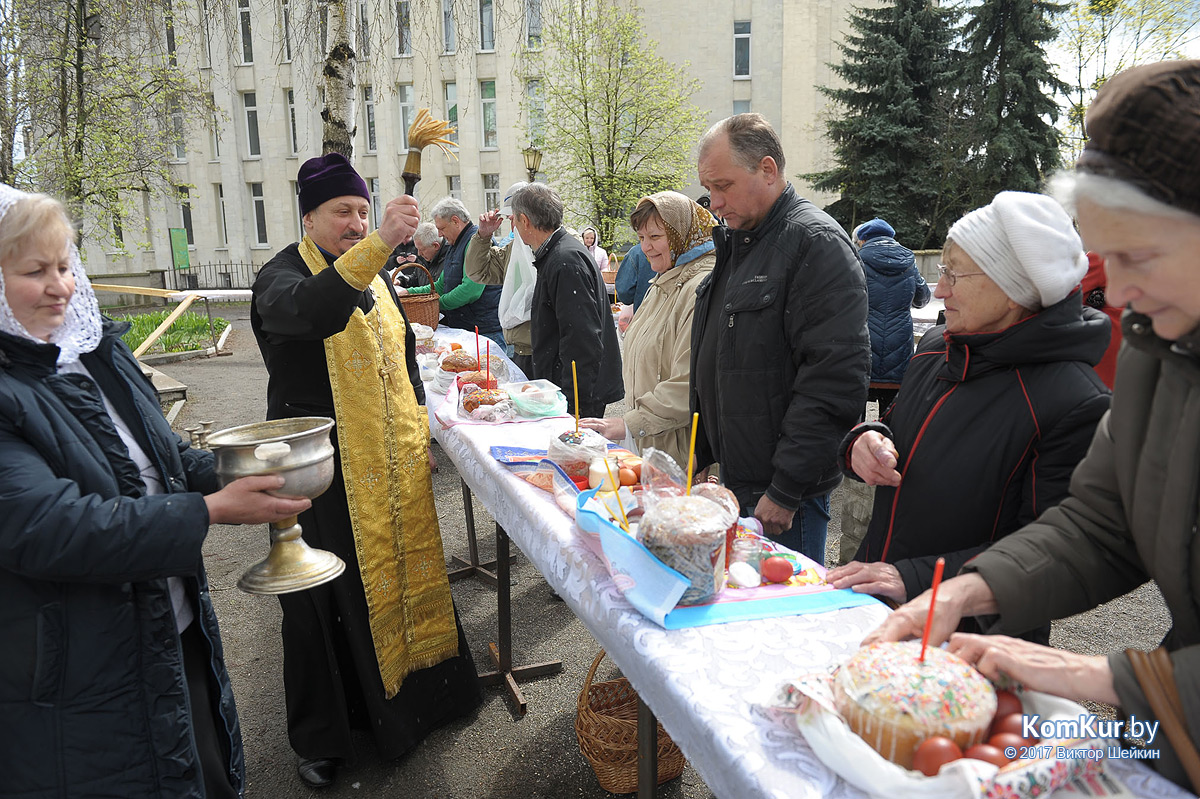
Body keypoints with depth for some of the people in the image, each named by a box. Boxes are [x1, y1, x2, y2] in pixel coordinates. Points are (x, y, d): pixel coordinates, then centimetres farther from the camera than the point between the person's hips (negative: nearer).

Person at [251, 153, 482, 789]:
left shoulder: (373, 275, 13)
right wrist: (381, 244, -44)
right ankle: (319, 737, 22)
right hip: (325, 470, -6)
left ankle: (408, 694, 36)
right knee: (328, 597, 3)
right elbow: (312, 310, -35)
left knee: (400, 570, 15)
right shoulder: (282, 276, -10)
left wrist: (417, 422, 19)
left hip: (393, 463, 6)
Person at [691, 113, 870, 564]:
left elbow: (834, 382, -22)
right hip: (733, 479, 8)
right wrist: (699, 458, 17)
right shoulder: (736, 242, 14)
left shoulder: (816, 243, -14)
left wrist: (785, 491, -21)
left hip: (781, 492, -8)